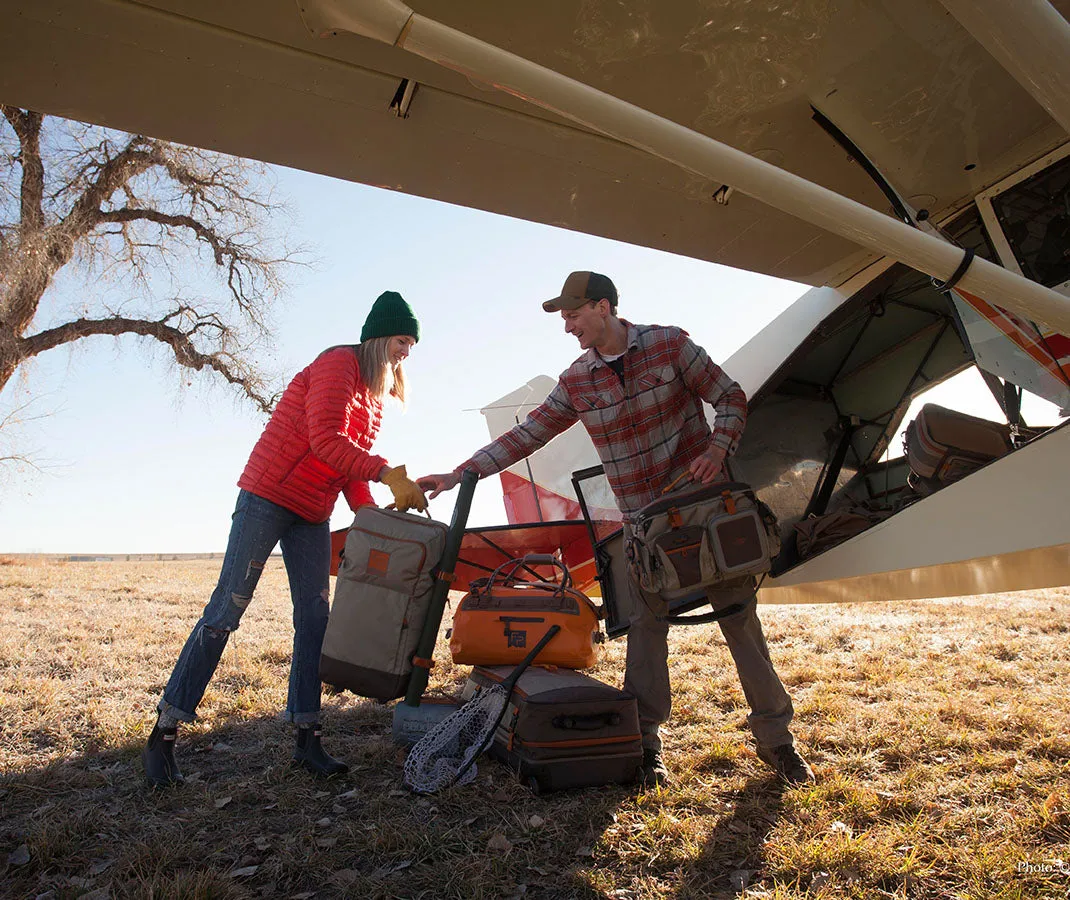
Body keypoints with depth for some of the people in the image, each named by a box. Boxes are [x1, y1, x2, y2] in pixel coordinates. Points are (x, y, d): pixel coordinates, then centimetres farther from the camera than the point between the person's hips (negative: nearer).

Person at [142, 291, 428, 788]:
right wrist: (387, 472, -31)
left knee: (314, 617, 3)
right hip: (268, 498, -8)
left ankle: (306, 737, 10)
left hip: (312, 515, 8)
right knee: (227, 608, -6)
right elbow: (325, 440, -26)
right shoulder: (338, 363, -12)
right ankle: (163, 732, 5)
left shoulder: (375, 393, 15)